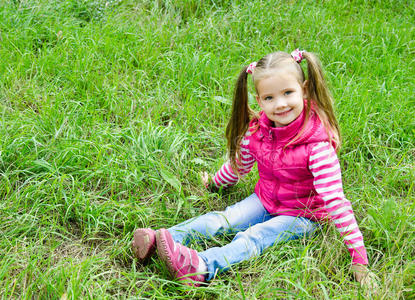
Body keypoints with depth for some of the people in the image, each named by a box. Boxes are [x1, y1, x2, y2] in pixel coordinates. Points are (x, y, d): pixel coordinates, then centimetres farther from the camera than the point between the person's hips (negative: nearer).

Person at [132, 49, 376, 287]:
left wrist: (358, 255, -29)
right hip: (265, 200, 6)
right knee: (220, 220, -15)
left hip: (301, 215, -6)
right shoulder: (257, 129, -10)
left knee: (253, 238, -27)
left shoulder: (317, 143, -28)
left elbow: (334, 199, -28)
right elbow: (239, 163, 11)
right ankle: (157, 239, -29)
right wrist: (215, 182, 28)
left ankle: (200, 268, -49)